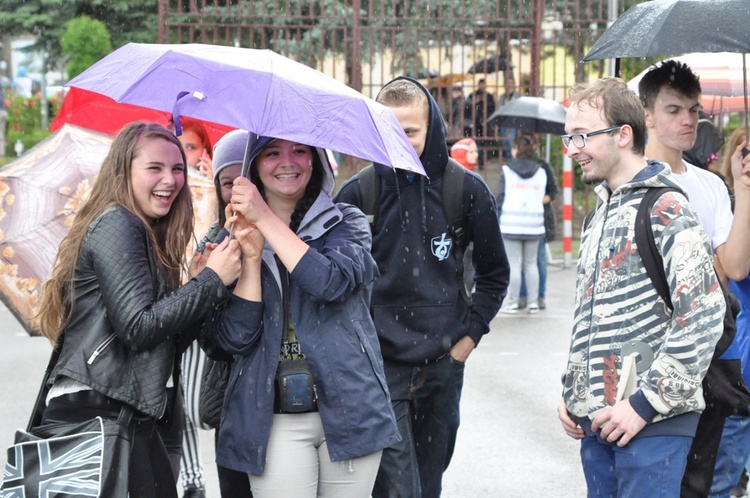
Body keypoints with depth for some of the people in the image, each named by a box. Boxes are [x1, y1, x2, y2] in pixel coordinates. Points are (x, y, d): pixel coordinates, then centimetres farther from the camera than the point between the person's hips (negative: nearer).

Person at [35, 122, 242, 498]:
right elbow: (138, 326, -16)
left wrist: (199, 283, 4)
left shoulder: (148, 237, 20)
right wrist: (211, 281, -8)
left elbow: (168, 342, 16)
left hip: (130, 418, 9)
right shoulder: (115, 224, -6)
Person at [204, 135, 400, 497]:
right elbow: (234, 338, -3)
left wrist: (266, 218, -17)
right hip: (274, 422, 0)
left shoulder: (346, 223, 5)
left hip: (348, 410, 0)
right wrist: (252, 257, -14)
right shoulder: (233, 237, 6)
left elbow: (333, 282, -17)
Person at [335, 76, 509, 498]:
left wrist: (470, 333, 6)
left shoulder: (467, 190, 1)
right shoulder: (357, 193, -3)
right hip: (380, 367, -2)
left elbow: (494, 272, 13)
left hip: (444, 367, 2)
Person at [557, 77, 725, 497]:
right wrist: (572, 395, 15)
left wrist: (644, 404, -17)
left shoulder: (666, 211, -10)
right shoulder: (601, 214, 18)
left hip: (652, 422, -8)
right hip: (596, 420, 8)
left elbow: (704, 317, -18)